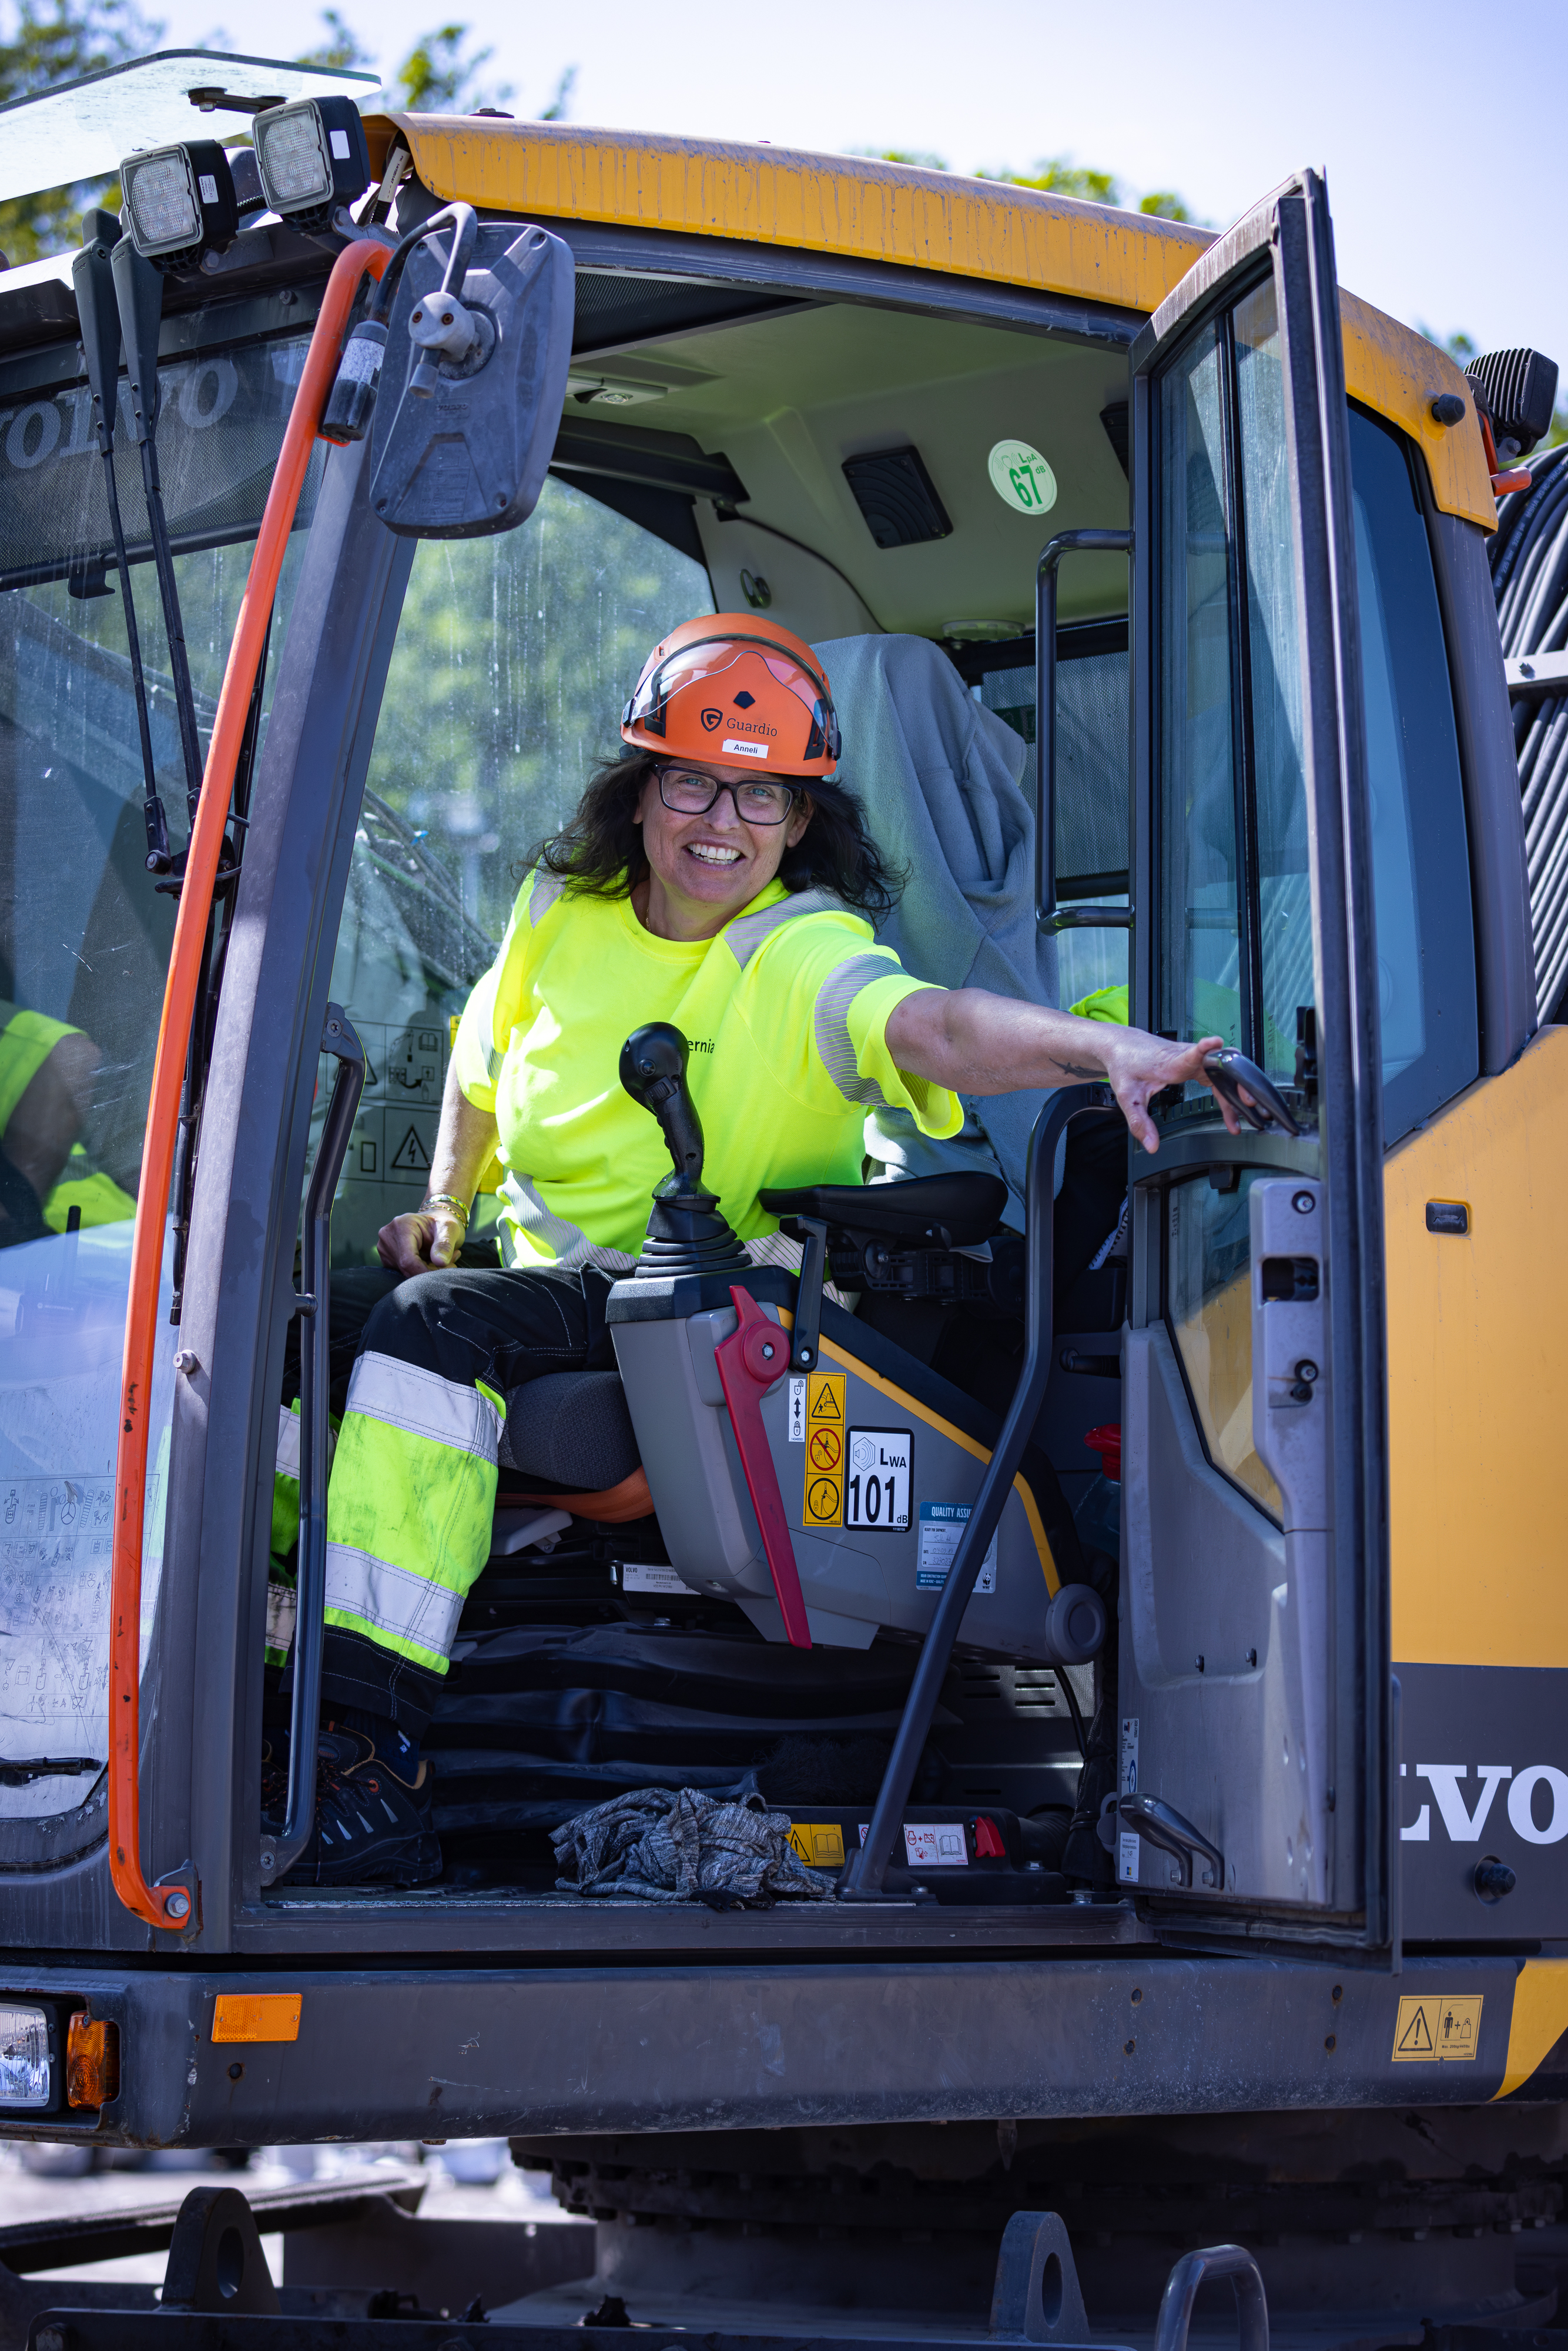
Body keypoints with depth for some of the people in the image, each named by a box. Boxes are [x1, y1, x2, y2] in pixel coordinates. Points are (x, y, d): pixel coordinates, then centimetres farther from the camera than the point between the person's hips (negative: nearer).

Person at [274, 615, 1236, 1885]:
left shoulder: (805, 959, -12)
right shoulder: (562, 913, 7)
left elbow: (936, 1027, -34)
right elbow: (482, 1064, 28)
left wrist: (1111, 1047, -52)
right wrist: (445, 1205, 15)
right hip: (549, 1279, 5)